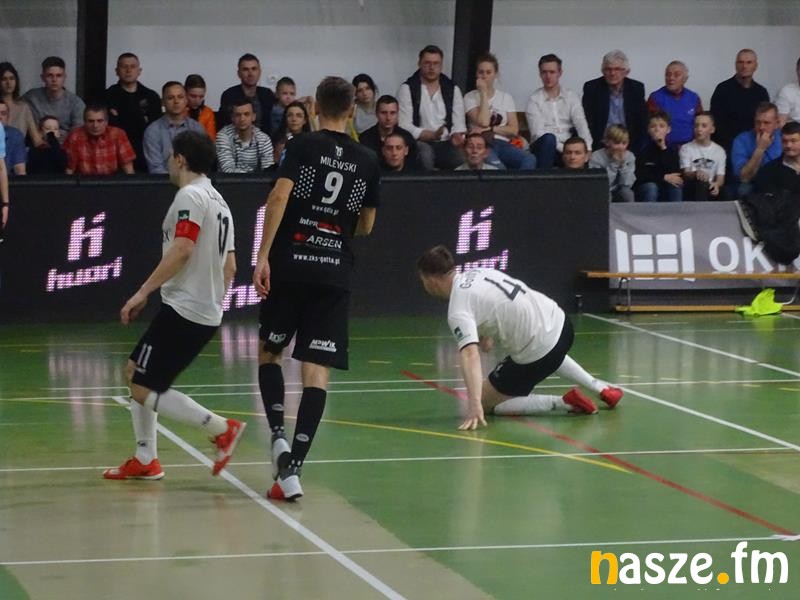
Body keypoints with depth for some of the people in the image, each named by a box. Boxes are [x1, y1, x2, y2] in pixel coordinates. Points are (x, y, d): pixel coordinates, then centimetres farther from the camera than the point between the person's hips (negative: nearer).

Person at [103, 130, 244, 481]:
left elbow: (182, 250, -23)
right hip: (208, 313, 10)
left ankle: (222, 428, -11)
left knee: (144, 390, -8)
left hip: (183, 308, -10)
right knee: (135, 372, 19)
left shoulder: (190, 196, -11)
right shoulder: (218, 201, 18)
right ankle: (145, 460, 19)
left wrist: (144, 291, -22)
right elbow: (230, 266, 19)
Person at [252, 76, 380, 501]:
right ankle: (293, 466, -10)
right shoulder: (367, 162, 8)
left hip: (289, 267, -1)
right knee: (316, 370, -2)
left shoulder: (302, 147, -1)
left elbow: (279, 197, -14)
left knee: (269, 353, 16)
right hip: (335, 274, 2)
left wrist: (263, 256, -15)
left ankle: (278, 437, -4)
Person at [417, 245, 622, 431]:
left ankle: (564, 402, -5)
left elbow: (470, 354, -33)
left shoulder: (458, 312, -18)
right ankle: (600, 387, 34)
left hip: (537, 355, -8)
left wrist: (475, 406, -41)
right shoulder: (477, 273, 5)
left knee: (485, 404, 6)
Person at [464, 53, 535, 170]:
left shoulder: (506, 97, 18)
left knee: (529, 159, -30)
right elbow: (483, 122, -8)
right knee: (494, 163, -41)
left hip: (503, 143, 3)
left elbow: (514, 130, 9)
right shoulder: (470, 98, 10)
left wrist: (490, 129, -4)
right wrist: (483, 92, -1)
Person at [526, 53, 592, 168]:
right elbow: (538, 133, -11)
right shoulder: (534, 100, 1)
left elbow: (581, 124, -4)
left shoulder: (571, 97, 9)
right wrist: (561, 148, -22)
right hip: (543, 147, -2)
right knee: (548, 138, -36)